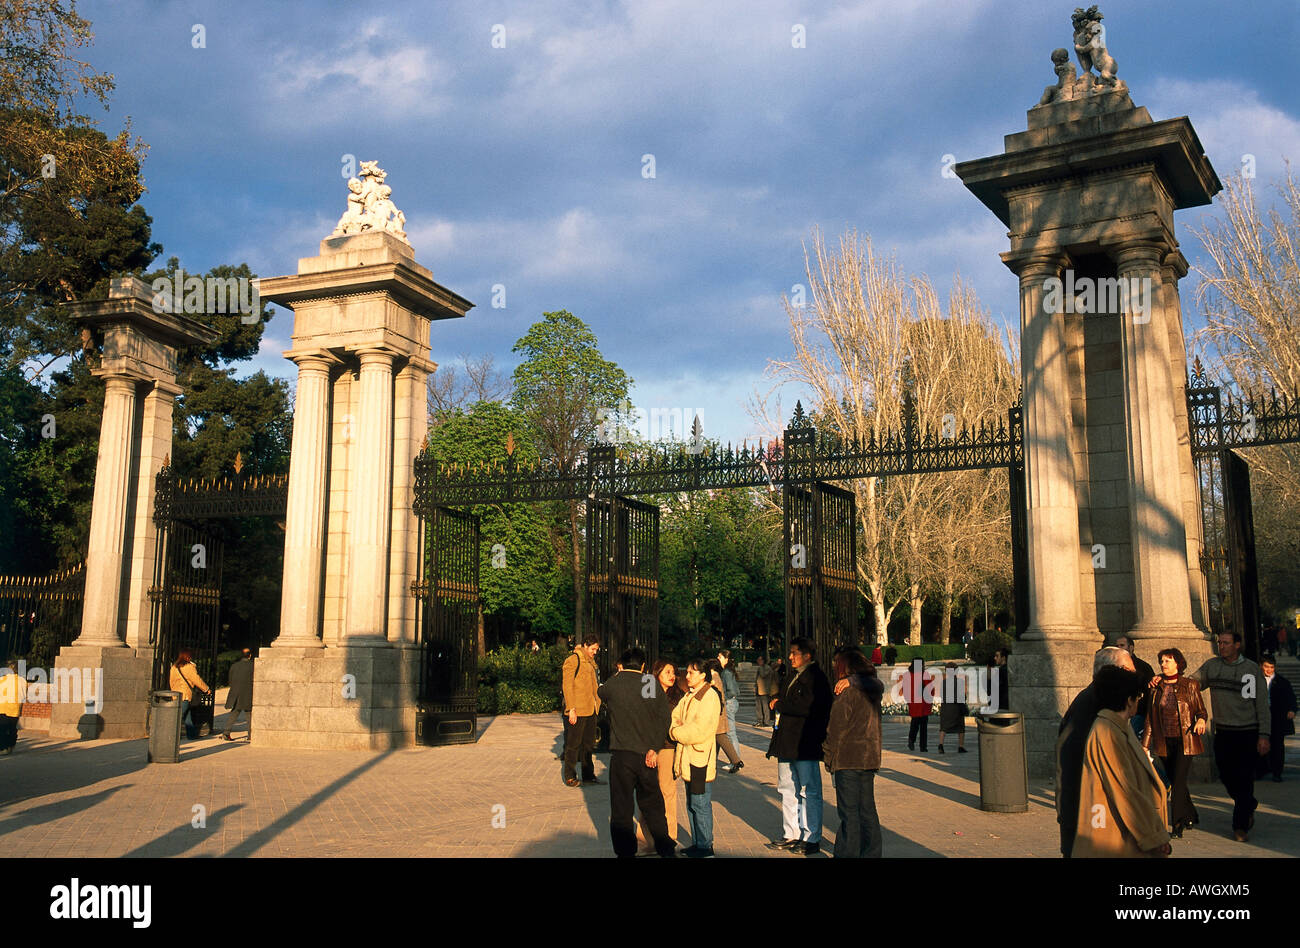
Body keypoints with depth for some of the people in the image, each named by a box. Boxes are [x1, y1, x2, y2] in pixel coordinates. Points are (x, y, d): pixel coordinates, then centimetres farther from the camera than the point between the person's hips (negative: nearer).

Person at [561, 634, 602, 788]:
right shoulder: (572, 660, -9)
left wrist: (596, 704, 17)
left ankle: (588, 775, 20)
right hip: (577, 711, -8)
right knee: (573, 744, -1)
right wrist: (571, 709, -18)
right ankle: (570, 777, 6)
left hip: (590, 710, 8)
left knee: (589, 744, 13)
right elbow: (567, 686, -14)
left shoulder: (590, 662, 18)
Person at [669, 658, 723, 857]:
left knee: (700, 805, -4)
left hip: (701, 758, -9)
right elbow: (675, 718, 14)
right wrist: (675, 729, -8)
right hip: (689, 759, 9)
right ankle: (697, 844, 24)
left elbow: (700, 729, -21)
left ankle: (705, 848, 3)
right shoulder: (689, 697, 17)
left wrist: (675, 732, -11)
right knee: (692, 805, 15)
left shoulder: (709, 696, -14)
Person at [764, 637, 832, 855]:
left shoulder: (815, 677, -12)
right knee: (788, 789, 14)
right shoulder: (794, 675, 17)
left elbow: (807, 706, -23)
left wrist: (780, 704, -11)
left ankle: (812, 839, 5)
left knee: (810, 792, -1)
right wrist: (779, 703, 2)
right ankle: (792, 835, 24)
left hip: (805, 745, -10)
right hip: (788, 743, 10)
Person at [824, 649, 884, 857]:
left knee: (849, 813, -3)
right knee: (867, 810, 13)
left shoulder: (847, 692, -11)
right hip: (869, 758, 7)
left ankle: (847, 854, -1)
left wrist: (828, 755, -4)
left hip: (848, 760, -7)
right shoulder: (873, 688, 6)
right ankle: (871, 853, 18)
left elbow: (837, 728, -12)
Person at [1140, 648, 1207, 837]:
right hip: (1165, 742, 4)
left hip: (1185, 740, -4)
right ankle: (1191, 817, 32)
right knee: (1174, 781, 11)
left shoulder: (1189, 686, -1)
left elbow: (1201, 711, 4)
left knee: (1178, 781, -11)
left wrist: (1201, 720, -19)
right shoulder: (1155, 688, 7)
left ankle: (1178, 827, -8)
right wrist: (1145, 744, 7)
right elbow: (1150, 718, 10)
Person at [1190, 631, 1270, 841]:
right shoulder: (1211, 666, 4)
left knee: (1244, 779, -3)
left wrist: (1264, 735, -7)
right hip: (1222, 732, 3)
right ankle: (1250, 805, 38)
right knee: (1226, 776, 9)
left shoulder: (1251, 669, -4)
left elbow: (1262, 703, -3)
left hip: (1247, 733, -3)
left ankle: (1241, 826, 9)